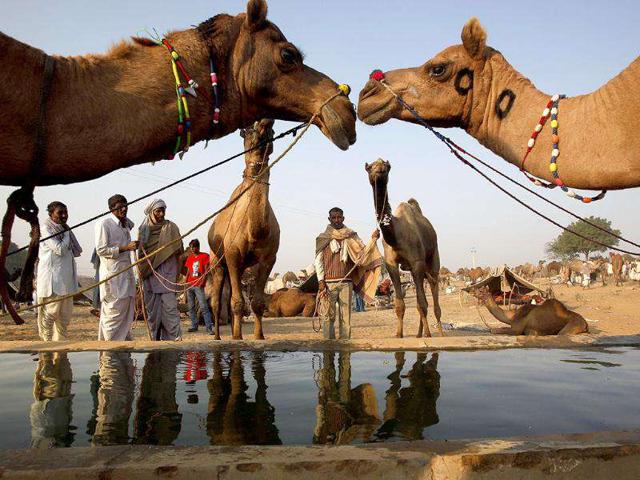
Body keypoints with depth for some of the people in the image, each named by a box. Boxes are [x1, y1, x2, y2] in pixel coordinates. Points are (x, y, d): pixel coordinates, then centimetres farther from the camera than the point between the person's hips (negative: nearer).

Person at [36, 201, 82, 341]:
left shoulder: (64, 229, 17)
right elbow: (60, 249, -14)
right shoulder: (46, 228, -6)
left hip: (66, 280, 8)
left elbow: (76, 252, 16)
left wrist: (67, 231, 7)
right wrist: (67, 232, -4)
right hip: (52, 281, -8)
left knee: (64, 316, 12)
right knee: (49, 314, -4)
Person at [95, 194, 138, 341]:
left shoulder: (126, 223, 14)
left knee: (127, 311, 9)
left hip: (126, 272, 8)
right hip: (112, 275, -8)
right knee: (113, 311, -6)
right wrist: (125, 248, -18)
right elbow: (101, 250, -13)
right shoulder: (104, 224, -8)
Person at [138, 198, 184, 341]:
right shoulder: (143, 229, 10)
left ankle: (174, 339, -10)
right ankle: (155, 340, 12)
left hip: (167, 276, -2)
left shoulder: (170, 227, 4)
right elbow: (141, 252, 16)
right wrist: (142, 273, 9)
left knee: (169, 307, -10)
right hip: (149, 275, 3)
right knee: (153, 310, 4)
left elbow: (178, 250, 4)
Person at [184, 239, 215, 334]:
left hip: (198, 286, -5)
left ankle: (209, 327, -11)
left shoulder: (205, 256, 1)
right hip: (190, 285, 5)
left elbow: (206, 270, -4)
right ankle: (194, 326, 13)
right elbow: (188, 271, 18)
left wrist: (202, 280, -16)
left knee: (204, 307, -11)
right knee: (191, 307, 6)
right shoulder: (189, 258, 15)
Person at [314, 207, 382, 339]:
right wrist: (321, 281, -5)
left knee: (346, 316, 2)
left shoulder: (351, 236, 10)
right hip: (329, 282, -2)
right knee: (329, 316, -3)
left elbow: (363, 252, 1)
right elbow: (318, 260, 4)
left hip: (346, 282, 2)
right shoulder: (323, 238, 6)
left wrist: (373, 239, -14)